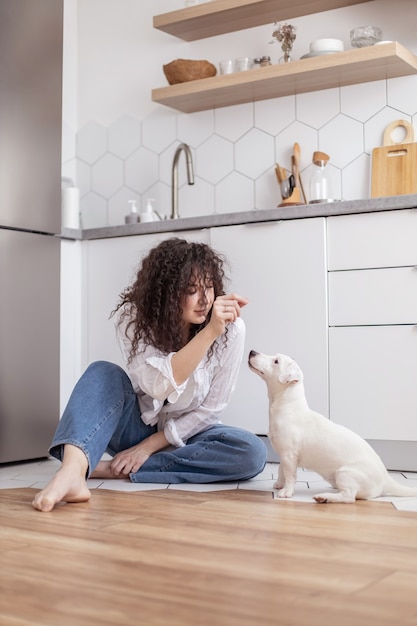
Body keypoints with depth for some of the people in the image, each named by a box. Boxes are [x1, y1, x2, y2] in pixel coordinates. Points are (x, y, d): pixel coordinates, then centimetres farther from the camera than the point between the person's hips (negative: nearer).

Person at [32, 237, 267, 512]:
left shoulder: (231, 329, -19)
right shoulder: (134, 315, -18)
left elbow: (210, 409, -13)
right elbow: (160, 385, -33)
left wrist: (148, 447, -17)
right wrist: (209, 332, -45)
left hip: (185, 434, 0)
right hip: (138, 427, 0)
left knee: (253, 452, -30)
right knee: (103, 373, -26)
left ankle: (117, 470, -27)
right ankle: (73, 472, -48)